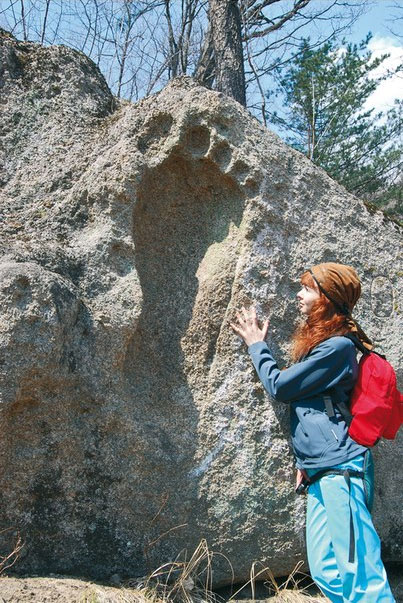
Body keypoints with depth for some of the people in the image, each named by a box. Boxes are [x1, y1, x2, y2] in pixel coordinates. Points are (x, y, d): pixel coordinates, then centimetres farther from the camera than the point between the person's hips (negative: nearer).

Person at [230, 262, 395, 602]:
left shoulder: (337, 346, -11)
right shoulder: (321, 342, 19)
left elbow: (279, 386, -9)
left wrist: (256, 345, 5)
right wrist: (306, 461, 19)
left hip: (340, 467, -10)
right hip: (321, 471, 10)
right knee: (326, 572, 11)